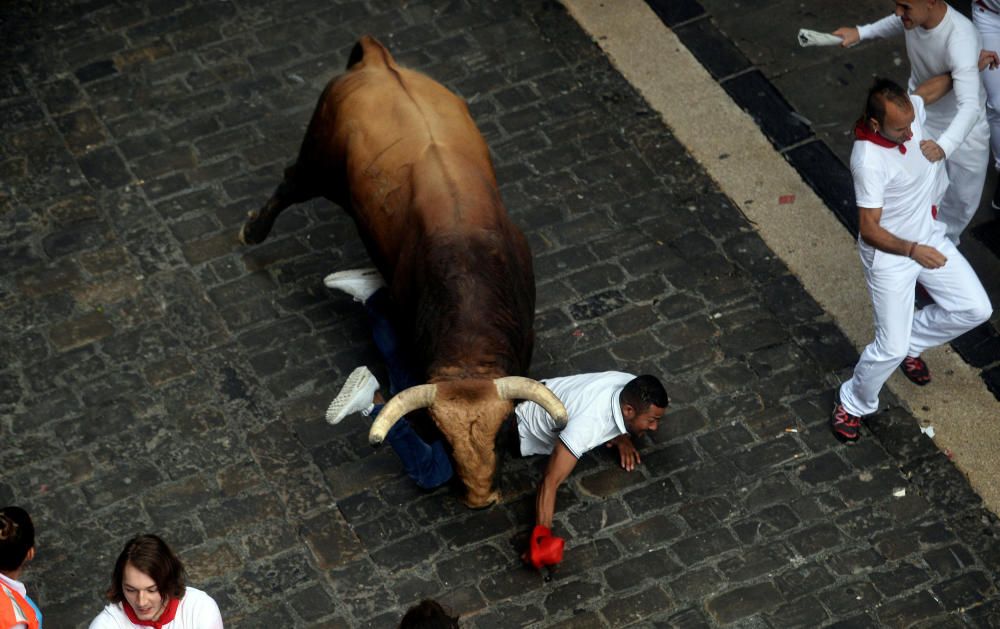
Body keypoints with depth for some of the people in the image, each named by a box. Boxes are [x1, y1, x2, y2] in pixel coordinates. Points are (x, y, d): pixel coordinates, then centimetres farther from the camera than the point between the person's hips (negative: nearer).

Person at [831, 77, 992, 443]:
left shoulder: (908, 109, -15)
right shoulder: (868, 161, -35)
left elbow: (932, 89, 11)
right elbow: (869, 230, -31)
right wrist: (912, 250, -44)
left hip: (928, 237, 7)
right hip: (889, 254, -7)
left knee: (976, 309, 9)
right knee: (891, 349, -4)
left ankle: (912, 341, 33)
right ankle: (852, 405, 23)